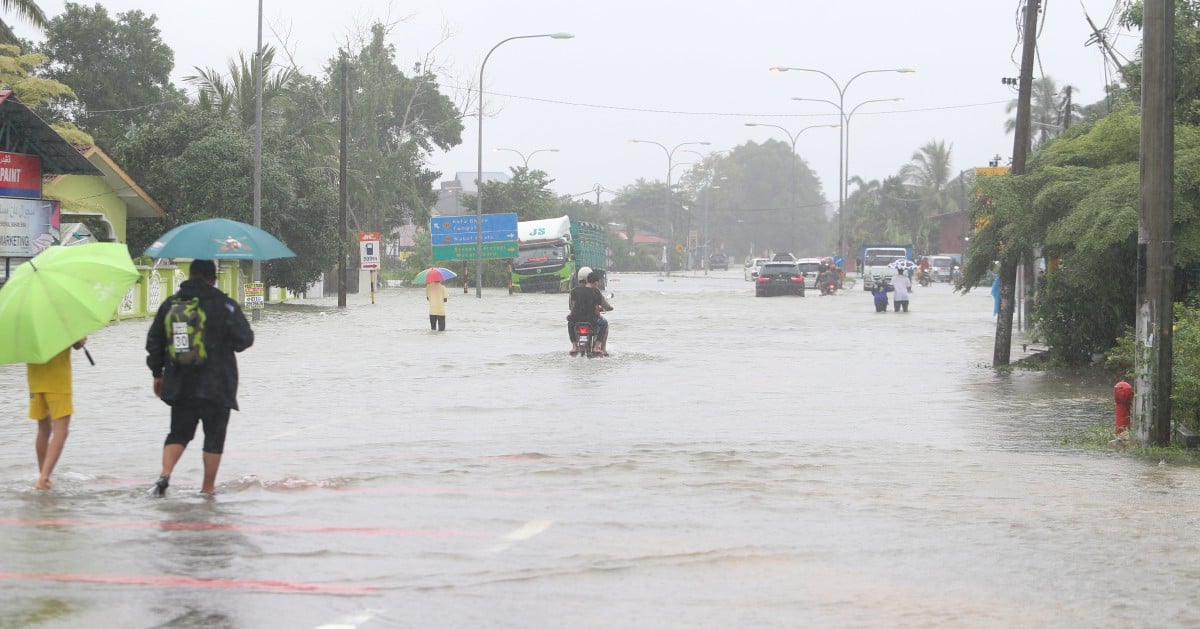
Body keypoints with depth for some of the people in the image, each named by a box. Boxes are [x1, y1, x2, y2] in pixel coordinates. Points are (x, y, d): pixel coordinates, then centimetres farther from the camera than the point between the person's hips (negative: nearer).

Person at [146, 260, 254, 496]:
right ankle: (208, 486, 8)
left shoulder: (170, 304, 7)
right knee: (214, 435, 6)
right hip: (216, 386, -3)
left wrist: (157, 373, 20)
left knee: (178, 433, 11)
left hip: (180, 385, 4)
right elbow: (245, 338, -5)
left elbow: (154, 341, 11)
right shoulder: (225, 305, -6)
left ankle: (165, 474, -10)